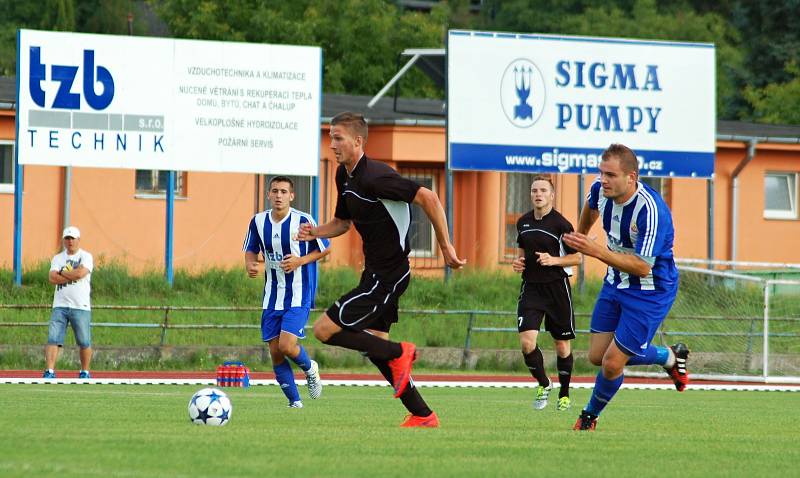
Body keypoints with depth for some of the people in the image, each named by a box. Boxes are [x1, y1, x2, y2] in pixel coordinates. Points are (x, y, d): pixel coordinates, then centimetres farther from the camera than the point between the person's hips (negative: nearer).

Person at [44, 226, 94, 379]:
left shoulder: (85, 257, 2)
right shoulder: (57, 258, 13)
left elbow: (80, 273, -17)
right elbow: (52, 278, -3)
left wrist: (62, 273, -3)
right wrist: (72, 276, -9)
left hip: (80, 306, -3)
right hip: (60, 306, 3)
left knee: (84, 342, 0)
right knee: (53, 339, -9)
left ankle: (85, 372, 14)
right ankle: (50, 371, -12)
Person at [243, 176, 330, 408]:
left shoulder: (303, 221, -12)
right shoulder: (258, 222, 0)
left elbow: (325, 249, -1)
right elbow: (250, 250, 14)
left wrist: (300, 261, -16)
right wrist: (249, 265, -9)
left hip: (299, 295, -5)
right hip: (272, 297, 5)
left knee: (286, 345, -19)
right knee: (275, 352, 1)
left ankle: (310, 368, 15)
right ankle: (295, 402, 16)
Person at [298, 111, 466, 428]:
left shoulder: (374, 177, -23)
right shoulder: (344, 175, 8)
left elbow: (428, 199, -23)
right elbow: (343, 222, 22)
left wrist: (446, 247, -21)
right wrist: (315, 232, 0)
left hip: (387, 276, -10)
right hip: (374, 272, 10)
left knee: (324, 330, -13)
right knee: (374, 347, 15)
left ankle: (399, 353, 0)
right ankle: (422, 416, 21)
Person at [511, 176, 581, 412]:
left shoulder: (561, 224, -9)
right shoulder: (523, 222, 7)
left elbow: (576, 257, -5)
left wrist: (554, 260, -20)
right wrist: (519, 262, 3)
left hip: (557, 286, -4)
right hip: (531, 287, 4)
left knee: (562, 344, 6)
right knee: (526, 341, -12)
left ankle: (564, 395, 23)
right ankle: (543, 384, 12)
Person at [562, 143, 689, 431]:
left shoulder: (651, 210, -33)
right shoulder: (601, 190, -10)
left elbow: (643, 267, -34)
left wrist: (597, 252, -40)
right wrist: (580, 236, 35)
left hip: (650, 292, -8)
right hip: (616, 283, 8)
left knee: (612, 363, -6)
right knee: (597, 356, 8)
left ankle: (590, 415, 25)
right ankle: (670, 357, 31)